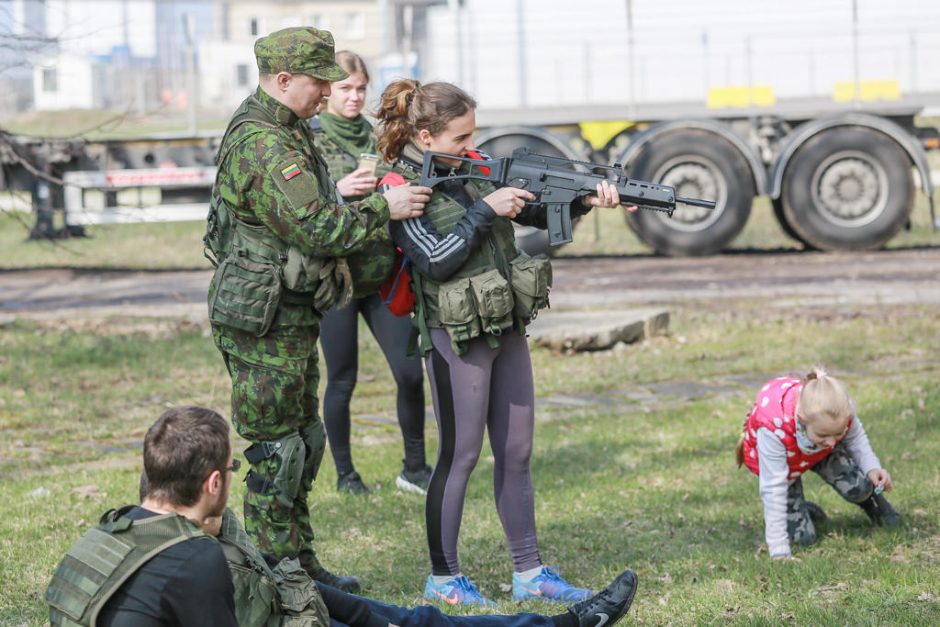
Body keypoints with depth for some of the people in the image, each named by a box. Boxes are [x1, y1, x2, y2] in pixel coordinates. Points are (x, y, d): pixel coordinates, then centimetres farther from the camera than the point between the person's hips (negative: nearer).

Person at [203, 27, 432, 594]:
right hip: (263, 324, -11)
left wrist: (380, 240, 10)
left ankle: (301, 566, 25)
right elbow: (316, 228, -25)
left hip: (294, 318, 11)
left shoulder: (290, 133, 14)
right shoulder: (261, 146, -21)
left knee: (303, 442, 16)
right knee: (278, 451, -3)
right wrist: (384, 209, -14)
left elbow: (318, 220, 21)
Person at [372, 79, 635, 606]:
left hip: (506, 326, 7)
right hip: (456, 335, -7)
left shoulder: (475, 166, 8)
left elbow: (537, 211, 11)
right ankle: (443, 577, 12)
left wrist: (585, 200, -6)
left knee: (517, 452, 10)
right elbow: (436, 259, -18)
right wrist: (486, 210, -17)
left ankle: (530, 572, 18)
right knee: (461, 454, 0)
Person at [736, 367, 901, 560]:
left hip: (819, 452, 3)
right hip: (776, 456, -3)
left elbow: (856, 438, -10)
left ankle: (871, 499, 14)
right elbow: (773, 489, -40)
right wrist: (780, 552, -40)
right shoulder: (774, 428, -45)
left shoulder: (840, 410, -35)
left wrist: (872, 468, -30)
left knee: (857, 488, -21)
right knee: (803, 536, -12)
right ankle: (798, 510, 22)